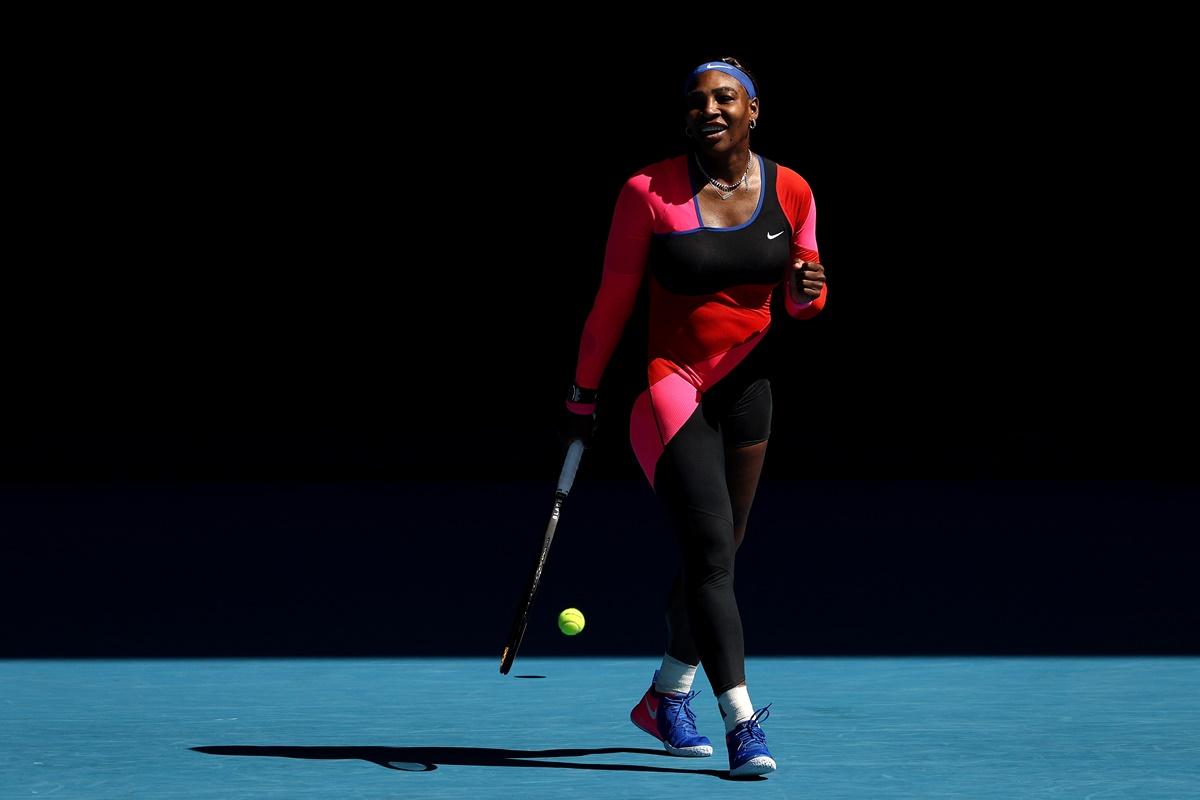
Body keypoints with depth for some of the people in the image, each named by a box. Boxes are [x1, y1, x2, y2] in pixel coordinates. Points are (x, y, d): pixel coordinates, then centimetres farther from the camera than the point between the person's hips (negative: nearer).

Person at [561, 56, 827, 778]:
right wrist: (584, 394, 2)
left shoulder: (791, 192, 1)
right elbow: (614, 300, -1)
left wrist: (808, 291, -12)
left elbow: (802, 300, 12)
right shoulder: (649, 193, -10)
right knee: (711, 548, -17)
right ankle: (743, 724, -22)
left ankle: (666, 697, 33)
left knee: (716, 555, 13)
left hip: (748, 384, 5)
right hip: (671, 385, -5)